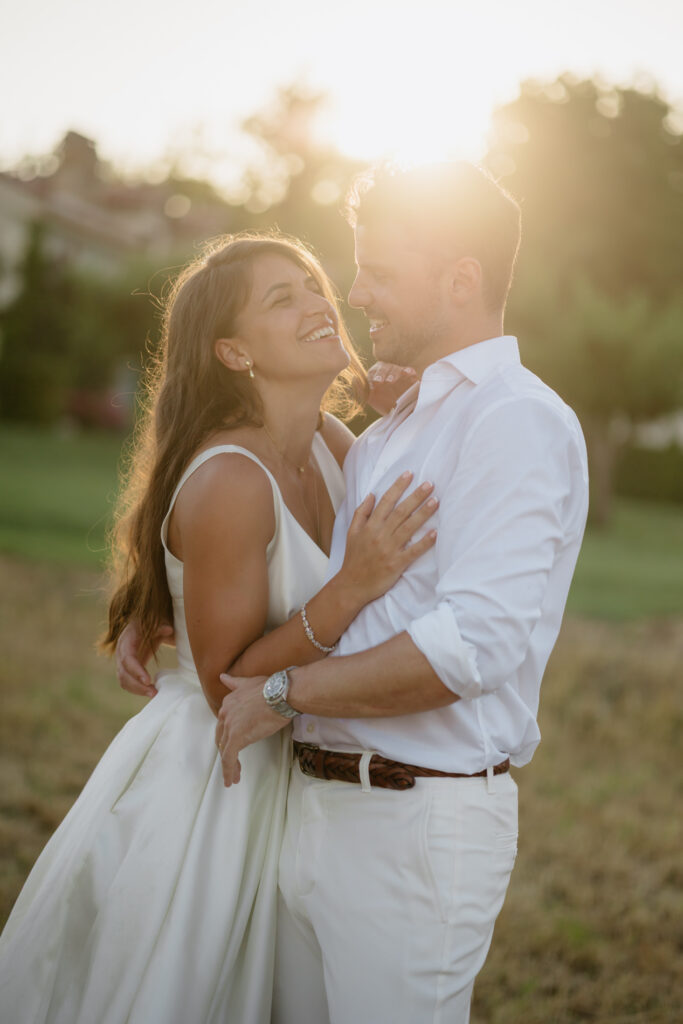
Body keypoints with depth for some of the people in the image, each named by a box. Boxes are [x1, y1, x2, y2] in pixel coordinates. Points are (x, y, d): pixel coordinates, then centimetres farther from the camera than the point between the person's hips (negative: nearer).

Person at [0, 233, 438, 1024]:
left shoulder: (331, 444, -2)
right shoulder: (229, 483, -25)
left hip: (275, 778, 8)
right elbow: (228, 688, -21)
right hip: (199, 787, -8)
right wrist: (353, 588, -31)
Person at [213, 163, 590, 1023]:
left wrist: (284, 693, -18)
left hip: (419, 822, -8)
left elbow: (478, 642, -26)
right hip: (317, 802, 8)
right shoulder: (384, 434, 16)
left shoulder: (519, 422, -14)